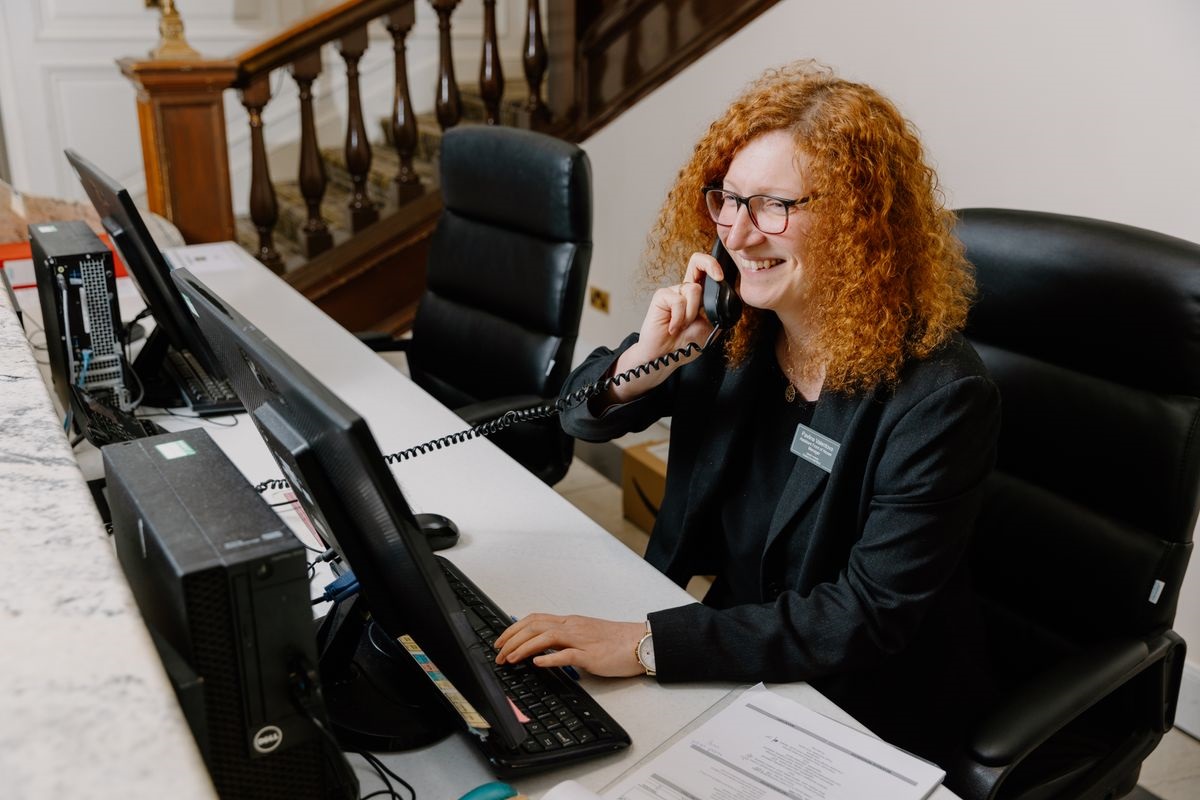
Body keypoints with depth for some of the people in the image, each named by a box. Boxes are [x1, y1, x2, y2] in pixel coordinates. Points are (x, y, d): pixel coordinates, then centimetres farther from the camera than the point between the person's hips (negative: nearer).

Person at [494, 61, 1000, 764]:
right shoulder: (729, 325, -8)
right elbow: (581, 417, 2)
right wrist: (643, 364, -21)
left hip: (865, 707, -5)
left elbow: (868, 617, -25)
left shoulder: (938, 397, -24)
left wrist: (646, 643, -30)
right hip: (728, 648, 5)